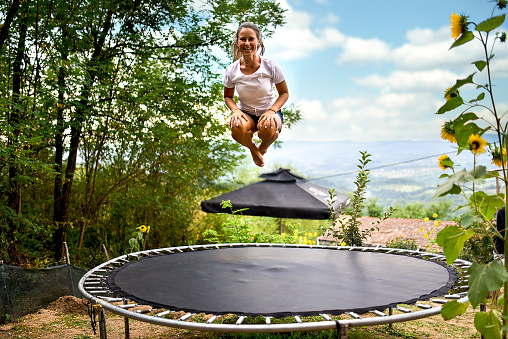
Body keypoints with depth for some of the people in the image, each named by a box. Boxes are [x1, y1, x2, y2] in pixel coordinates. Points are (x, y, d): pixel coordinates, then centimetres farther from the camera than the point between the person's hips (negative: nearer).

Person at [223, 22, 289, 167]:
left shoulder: (271, 65, -14)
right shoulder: (231, 71, -9)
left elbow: (284, 93, -4)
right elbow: (228, 96, 7)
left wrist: (272, 111, -22)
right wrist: (235, 110, -15)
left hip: (270, 111, -1)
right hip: (246, 113, 1)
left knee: (267, 129, -37)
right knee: (237, 129, -35)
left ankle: (264, 147, 6)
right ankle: (252, 148, 5)